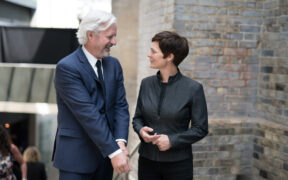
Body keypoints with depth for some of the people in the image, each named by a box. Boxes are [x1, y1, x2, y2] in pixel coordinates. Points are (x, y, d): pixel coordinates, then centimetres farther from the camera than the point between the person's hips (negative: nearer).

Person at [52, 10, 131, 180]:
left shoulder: (114, 64, 8)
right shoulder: (67, 67, -14)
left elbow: (121, 105, 3)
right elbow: (87, 114, -21)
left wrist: (120, 141, -13)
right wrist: (113, 151, -23)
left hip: (105, 153, 6)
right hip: (76, 156, -6)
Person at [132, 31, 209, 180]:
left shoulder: (193, 88, -10)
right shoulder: (146, 84, 2)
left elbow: (201, 128, -5)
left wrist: (172, 140, -16)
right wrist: (141, 130, -10)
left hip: (178, 164, -3)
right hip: (147, 161, 3)